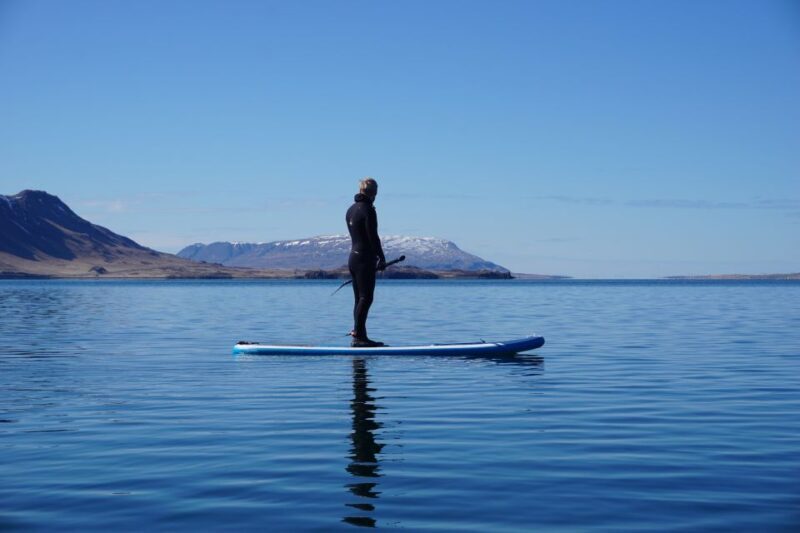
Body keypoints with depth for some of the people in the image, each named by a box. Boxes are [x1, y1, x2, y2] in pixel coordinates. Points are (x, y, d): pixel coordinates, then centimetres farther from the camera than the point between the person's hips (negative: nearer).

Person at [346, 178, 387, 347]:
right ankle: (357, 335, -14)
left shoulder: (351, 210, 15)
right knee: (366, 298, -9)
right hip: (365, 259, -9)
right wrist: (381, 258, -8)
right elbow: (373, 237, -16)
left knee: (359, 299, 10)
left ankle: (361, 337, 11)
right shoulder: (368, 210, -13)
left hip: (353, 257, 9)